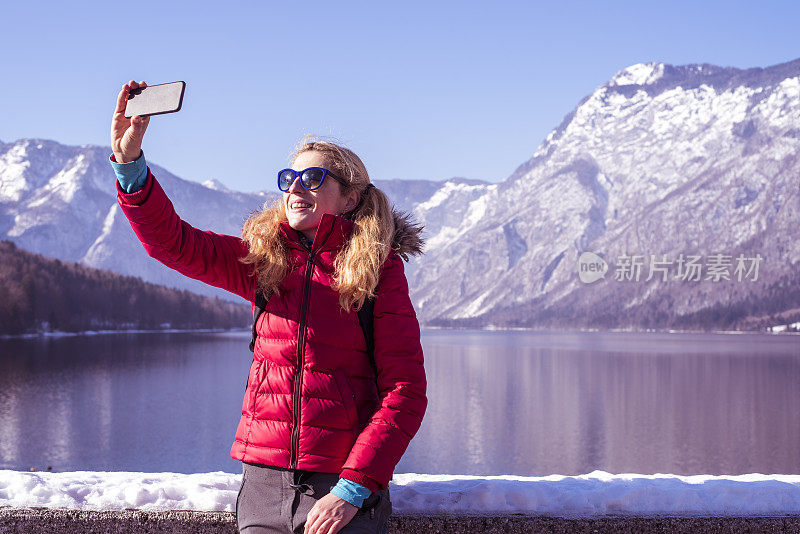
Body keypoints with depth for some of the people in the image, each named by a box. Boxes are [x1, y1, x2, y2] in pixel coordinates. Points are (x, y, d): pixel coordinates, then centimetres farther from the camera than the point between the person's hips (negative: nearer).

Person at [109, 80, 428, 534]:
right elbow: (170, 241, 0)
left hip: (345, 486, -3)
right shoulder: (264, 259, 8)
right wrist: (130, 160, -15)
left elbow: (405, 392, -7)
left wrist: (353, 490, -15)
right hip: (264, 482, 3)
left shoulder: (379, 268, -3)